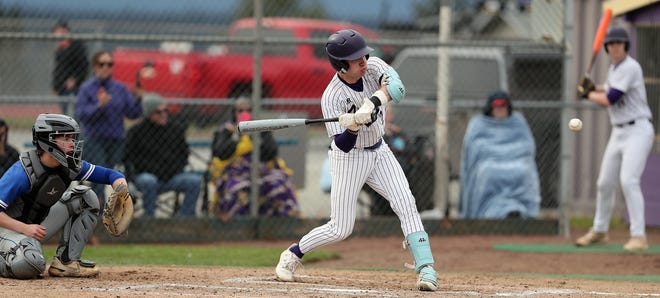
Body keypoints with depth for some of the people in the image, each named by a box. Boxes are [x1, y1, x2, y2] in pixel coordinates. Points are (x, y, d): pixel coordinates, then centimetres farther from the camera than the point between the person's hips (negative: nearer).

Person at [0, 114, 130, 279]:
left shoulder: (69, 166, -5)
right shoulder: (22, 172, -26)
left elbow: (110, 174, 0)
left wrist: (121, 188, -23)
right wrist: (26, 228, -34)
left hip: (39, 224, 8)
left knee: (86, 197, -4)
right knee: (30, 265, -38)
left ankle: (66, 261, -5)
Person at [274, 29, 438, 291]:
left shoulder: (373, 67, -12)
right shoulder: (332, 97, -26)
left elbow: (396, 87, -31)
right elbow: (342, 144, -29)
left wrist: (372, 103, -47)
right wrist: (354, 125, -48)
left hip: (379, 152, 5)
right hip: (349, 159, -5)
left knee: (406, 205, -13)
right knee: (341, 229, -1)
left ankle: (425, 268, -16)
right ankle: (292, 254, 21)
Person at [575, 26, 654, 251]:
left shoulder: (630, 68, -16)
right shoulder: (614, 68, 12)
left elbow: (609, 100, -20)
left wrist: (587, 94, -4)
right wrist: (593, 88, 10)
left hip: (638, 131, -9)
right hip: (618, 132, 9)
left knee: (628, 180, -22)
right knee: (605, 182, 14)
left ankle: (639, 236, -23)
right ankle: (599, 231, 31)